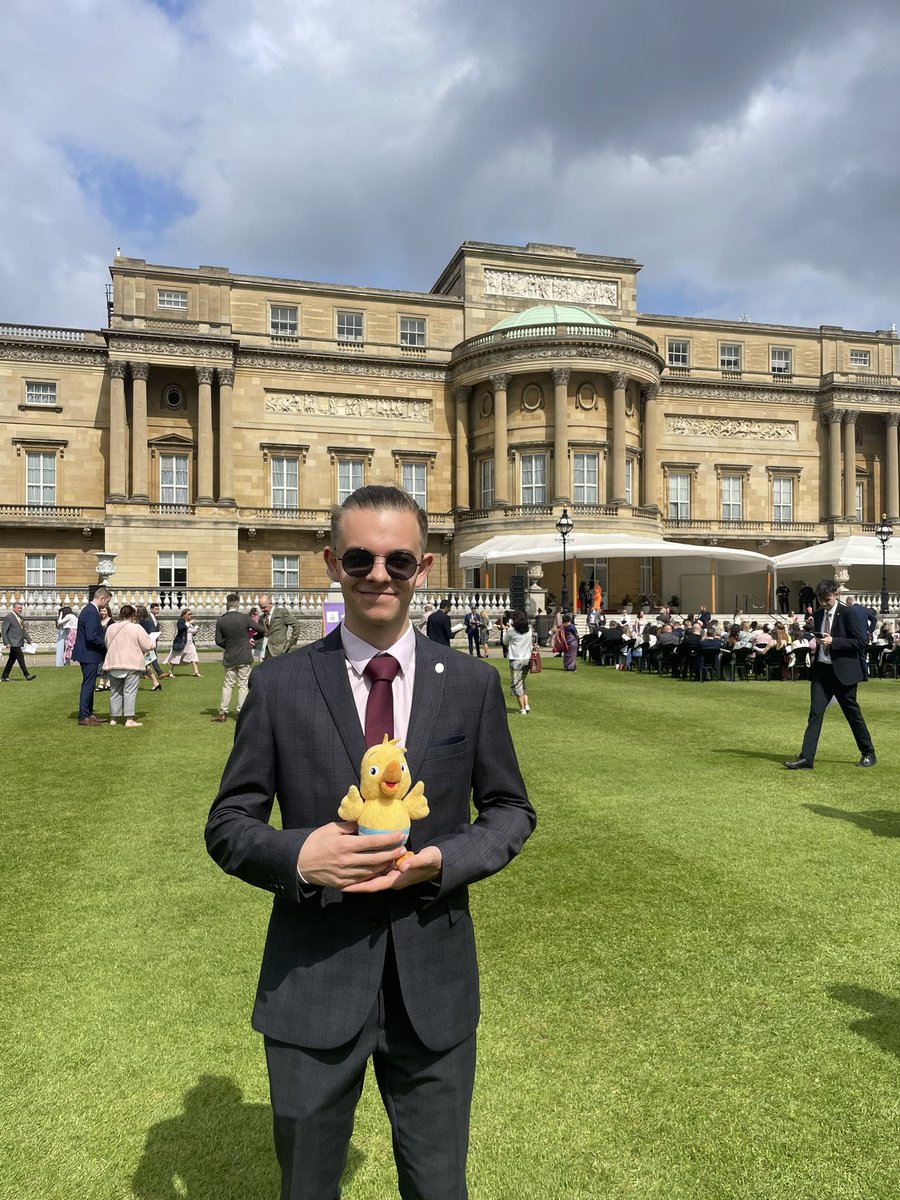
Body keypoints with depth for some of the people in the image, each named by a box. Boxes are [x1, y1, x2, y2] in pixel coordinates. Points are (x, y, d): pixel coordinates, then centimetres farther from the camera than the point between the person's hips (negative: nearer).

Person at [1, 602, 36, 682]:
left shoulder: (21, 617, 17)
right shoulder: (8, 617, -8)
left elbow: (24, 630, 23)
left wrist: (29, 640, 13)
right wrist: (7, 643, -16)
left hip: (20, 643, 8)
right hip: (14, 643, -8)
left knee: (11, 660, 11)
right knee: (21, 658, -10)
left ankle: (4, 676, 18)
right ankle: (27, 675, -10)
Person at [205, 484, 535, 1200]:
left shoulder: (473, 684, -2)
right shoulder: (279, 685, -6)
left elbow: (511, 811, 5)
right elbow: (227, 825, -1)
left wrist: (440, 860, -14)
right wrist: (298, 855, -22)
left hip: (434, 985, 1)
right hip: (312, 984, 0)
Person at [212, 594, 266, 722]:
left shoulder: (220, 621, -6)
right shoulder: (245, 618, -11)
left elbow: (218, 641, -2)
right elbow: (262, 630, -5)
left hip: (229, 658, 2)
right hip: (244, 658, -2)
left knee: (228, 685, 12)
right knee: (243, 685, 6)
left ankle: (223, 712, 13)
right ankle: (240, 712, 8)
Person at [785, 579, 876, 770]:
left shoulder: (849, 614, -9)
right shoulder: (818, 614, 10)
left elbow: (861, 642, -13)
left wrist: (833, 641, -21)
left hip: (843, 671, -5)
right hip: (821, 669, 5)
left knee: (852, 713, 7)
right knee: (815, 712, -4)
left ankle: (868, 753, 26)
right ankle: (806, 758, -8)